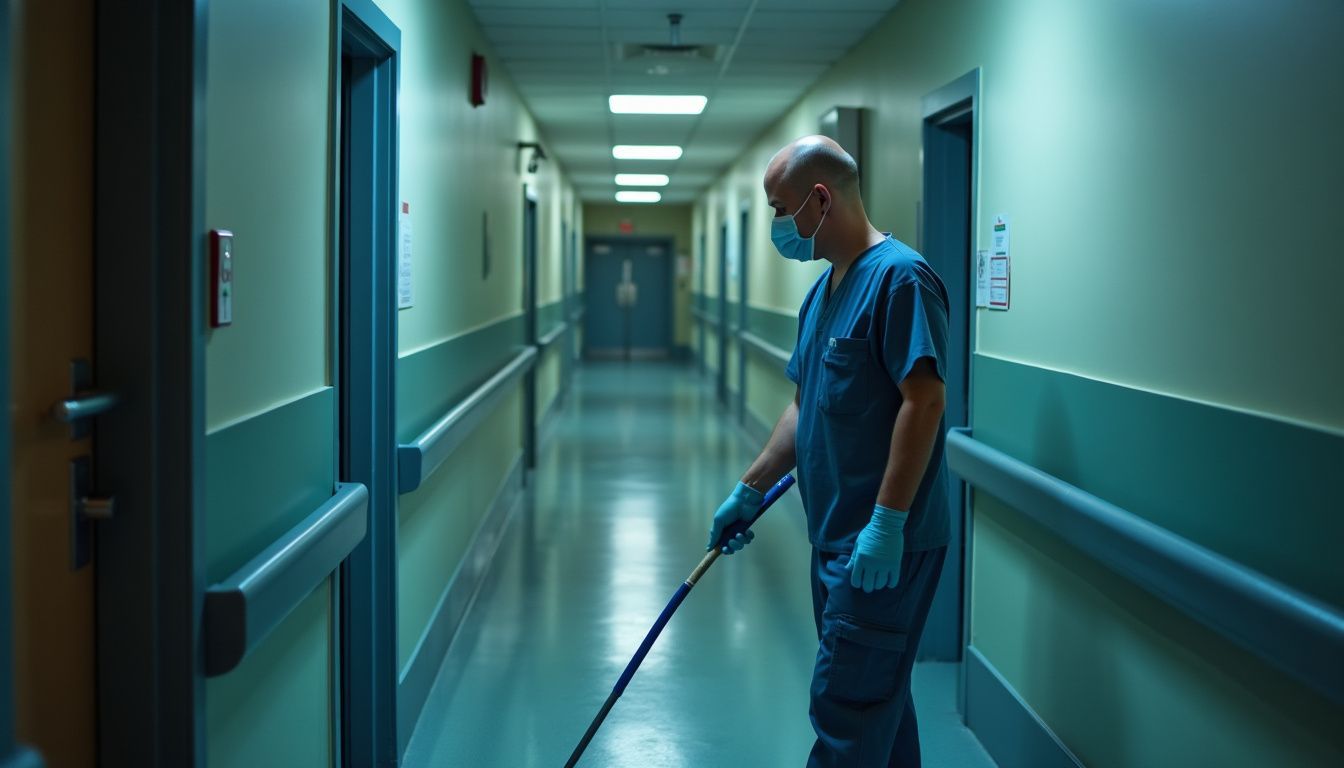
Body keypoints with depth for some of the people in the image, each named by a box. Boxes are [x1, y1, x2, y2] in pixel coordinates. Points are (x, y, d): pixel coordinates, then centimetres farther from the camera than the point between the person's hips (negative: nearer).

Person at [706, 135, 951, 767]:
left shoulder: (899, 278, -15)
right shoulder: (822, 292, 14)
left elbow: (924, 400, -22)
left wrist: (886, 524, -24)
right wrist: (750, 490, 17)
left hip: (884, 548, -9)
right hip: (835, 538, 9)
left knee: (846, 707, -6)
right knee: (878, 697, 17)